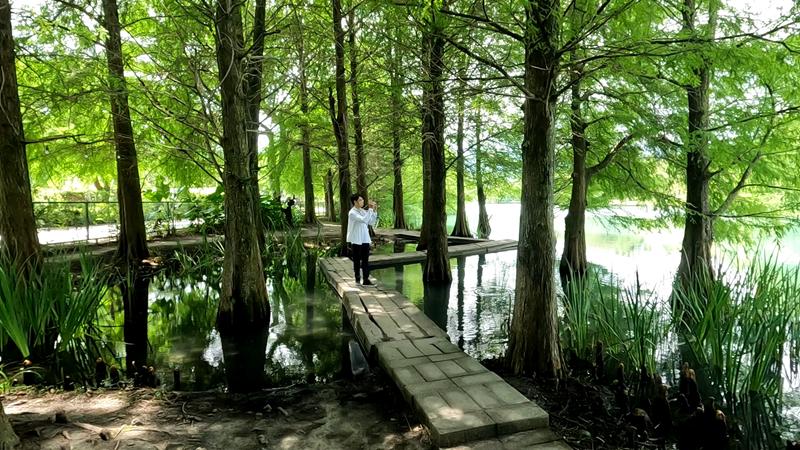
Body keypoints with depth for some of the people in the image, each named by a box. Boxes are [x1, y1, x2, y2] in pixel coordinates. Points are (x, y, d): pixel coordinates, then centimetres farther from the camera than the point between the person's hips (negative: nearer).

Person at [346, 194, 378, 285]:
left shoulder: (363, 211, 9)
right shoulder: (352, 213, -13)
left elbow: (372, 223, 11)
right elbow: (364, 220, -27)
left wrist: (375, 211, 2)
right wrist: (370, 209, -22)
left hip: (365, 240, 6)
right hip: (356, 241, -6)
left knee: (365, 260, 7)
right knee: (357, 261, 4)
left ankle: (366, 279, 12)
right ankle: (357, 280, 13)